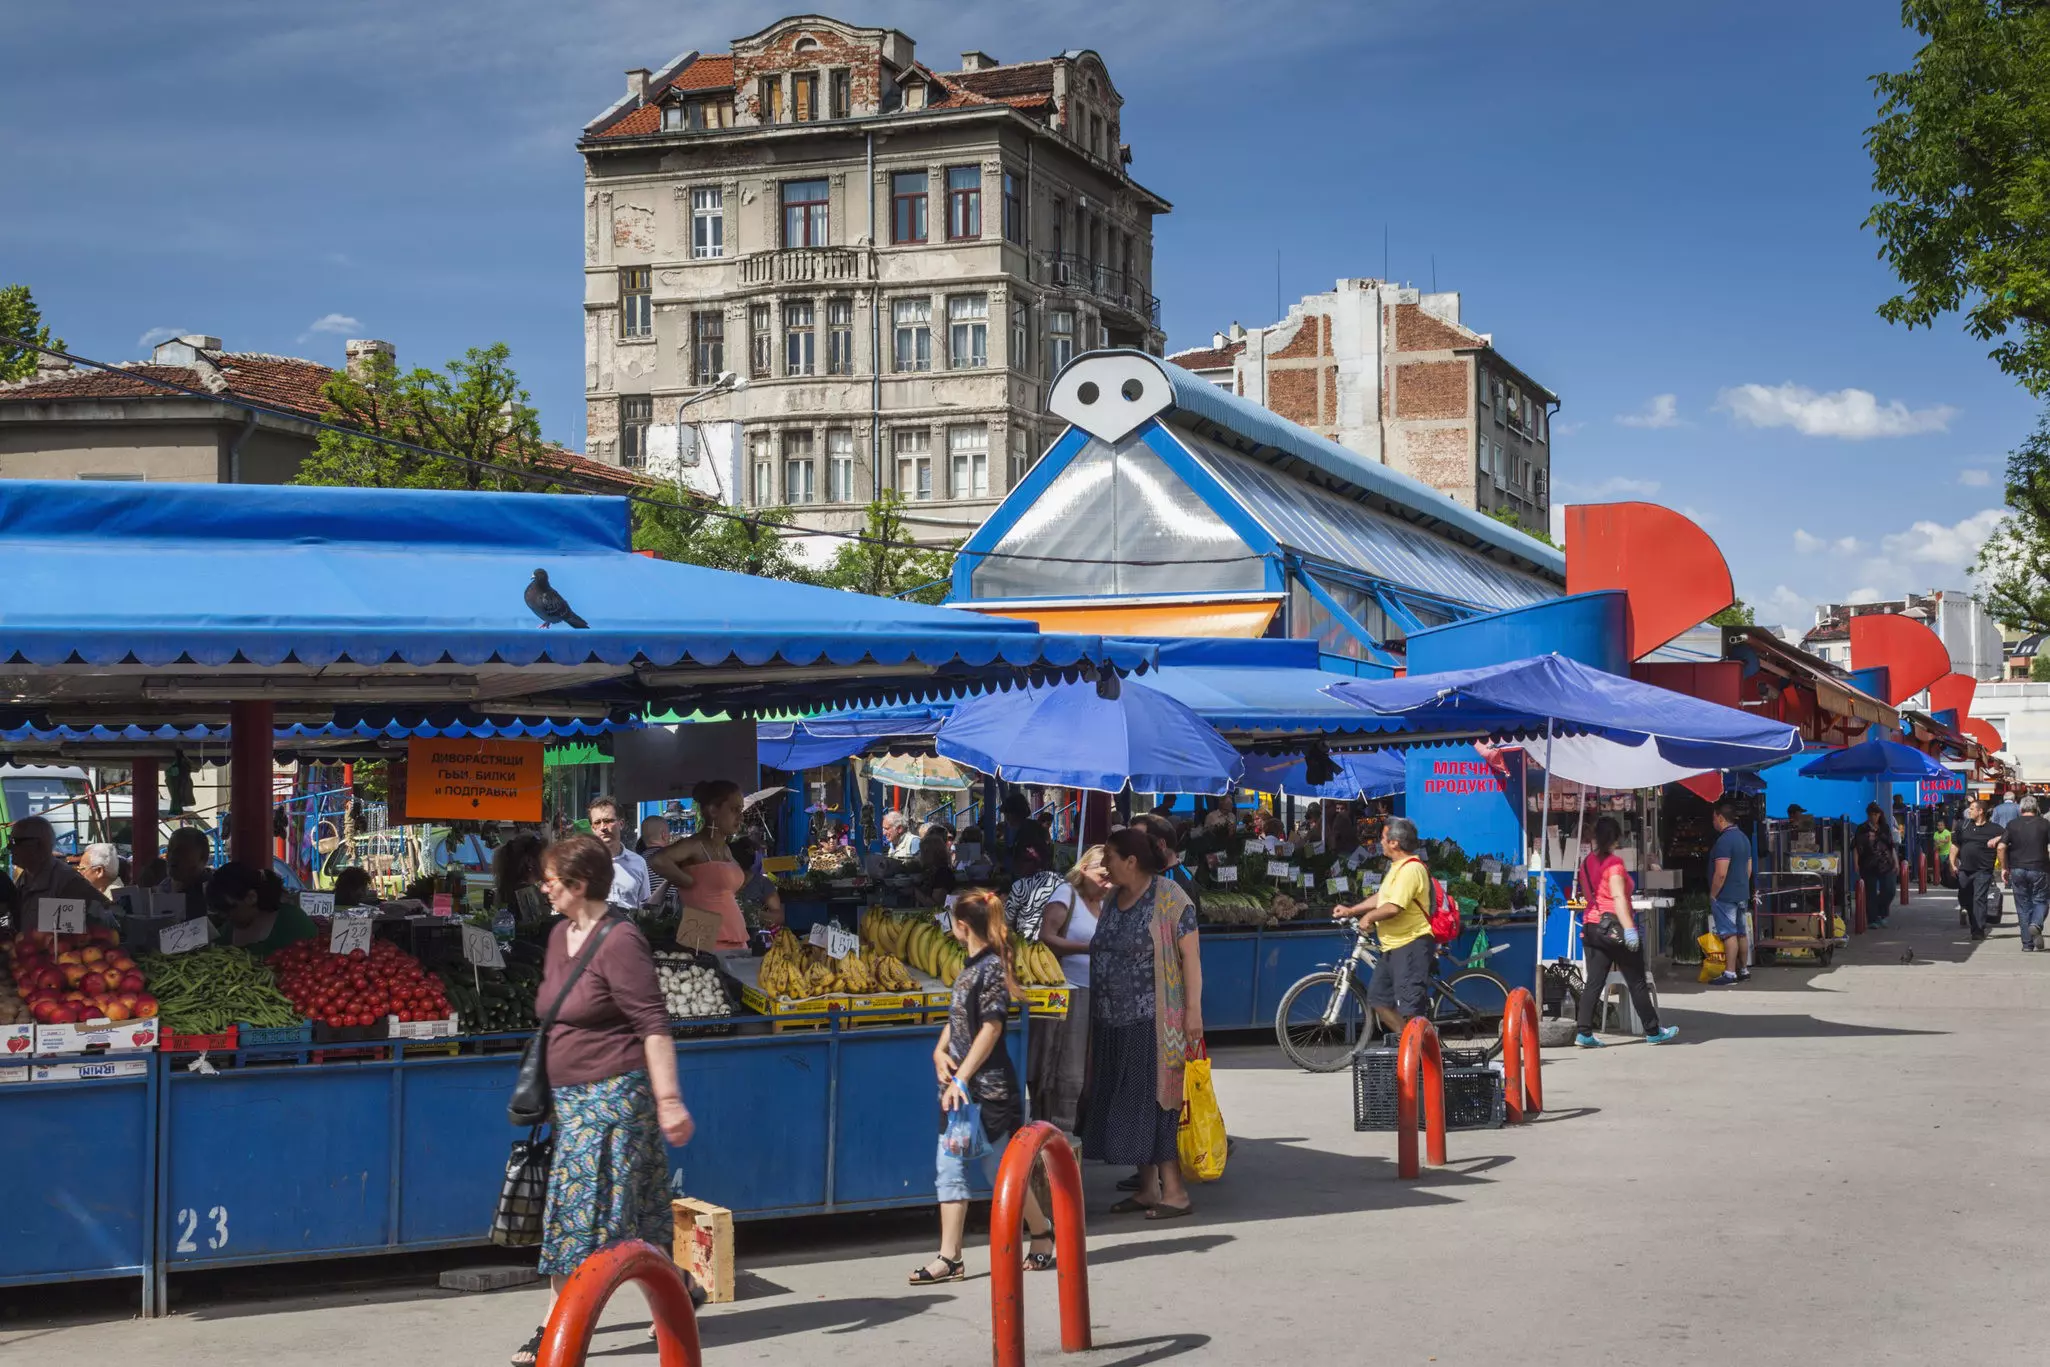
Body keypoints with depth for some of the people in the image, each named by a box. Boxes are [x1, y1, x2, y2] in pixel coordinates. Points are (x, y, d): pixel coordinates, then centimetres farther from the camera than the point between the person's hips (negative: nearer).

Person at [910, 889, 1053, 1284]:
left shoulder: (992, 967, -15)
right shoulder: (972, 966, 13)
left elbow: (991, 1029, -19)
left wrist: (962, 1078, -21)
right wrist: (940, 1052, -1)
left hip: (988, 1087, -9)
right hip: (960, 1086, 9)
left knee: (1001, 1170, 3)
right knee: (949, 1170, 4)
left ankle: (1042, 1232, 23)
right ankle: (950, 1258, 6)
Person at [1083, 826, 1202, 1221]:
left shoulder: (1168, 897, -10)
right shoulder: (1113, 899, 13)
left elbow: (1190, 955, -12)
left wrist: (1193, 1009, -18)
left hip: (1153, 1022, -8)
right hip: (1114, 1023, 8)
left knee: (1154, 1102, -7)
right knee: (1125, 1104, 9)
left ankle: (1174, 1191, -1)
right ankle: (1148, 1188, 18)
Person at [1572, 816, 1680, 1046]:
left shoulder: (1587, 862, 10)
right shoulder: (1613, 863, -12)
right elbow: (1618, 897, -22)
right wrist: (1629, 929, -29)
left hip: (1591, 927, 7)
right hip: (1614, 927, -7)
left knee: (1594, 982, 4)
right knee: (1638, 983, 5)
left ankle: (1584, 1033, -4)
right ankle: (1653, 1032, 12)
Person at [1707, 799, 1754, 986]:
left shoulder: (1724, 840, -18)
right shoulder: (1743, 837, 13)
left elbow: (1721, 873, -23)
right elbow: (1748, 869, 19)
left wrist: (1712, 894, -14)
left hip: (1725, 895, -9)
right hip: (1742, 894, 9)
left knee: (1729, 934, -9)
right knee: (1741, 933, 14)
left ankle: (1730, 974, -11)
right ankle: (1744, 970, 20)